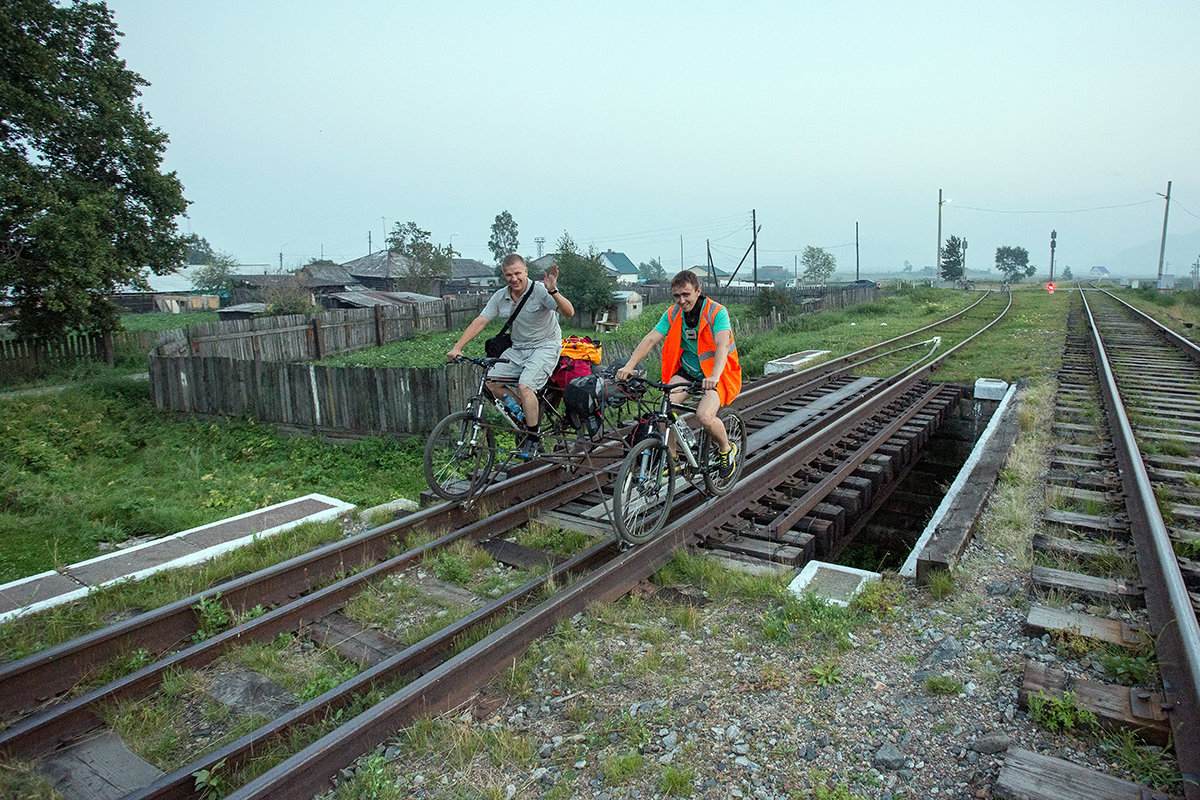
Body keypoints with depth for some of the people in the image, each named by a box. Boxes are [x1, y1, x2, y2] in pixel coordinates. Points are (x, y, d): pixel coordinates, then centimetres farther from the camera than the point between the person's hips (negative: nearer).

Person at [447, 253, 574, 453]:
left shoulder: (540, 290, -15)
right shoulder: (500, 297, 1)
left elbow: (569, 313, -24)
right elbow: (480, 322, -2)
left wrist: (553, 291, -41)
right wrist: (457, 348, -10)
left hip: (545, 346, -7)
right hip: (517, 349, 7)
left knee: (524, 386, -25)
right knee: (491, 381, -5)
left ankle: (532, 437, -8)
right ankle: (525, 412, 14)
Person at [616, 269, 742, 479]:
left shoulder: (716, 312, -18)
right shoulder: (673, 314, -4)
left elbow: (722, 345, -34)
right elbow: (651, 339, -12)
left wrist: (714, 377, -52)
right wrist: (629, 365, -28)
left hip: (716, 374, -5)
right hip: (686, 371, 5)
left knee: (704, 417, -27)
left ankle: (727, 449, 6)